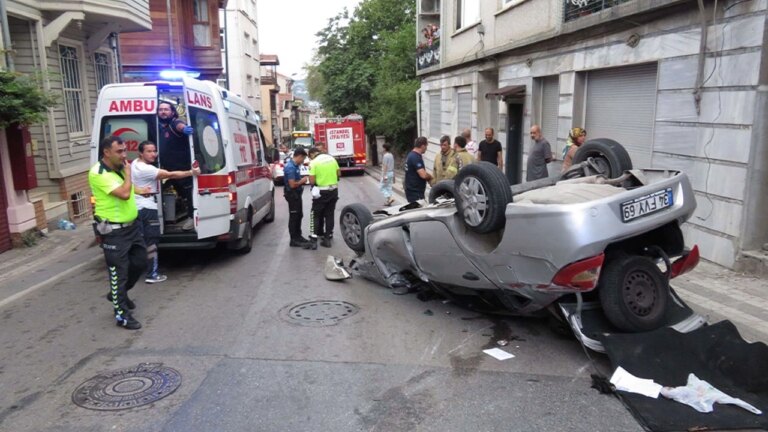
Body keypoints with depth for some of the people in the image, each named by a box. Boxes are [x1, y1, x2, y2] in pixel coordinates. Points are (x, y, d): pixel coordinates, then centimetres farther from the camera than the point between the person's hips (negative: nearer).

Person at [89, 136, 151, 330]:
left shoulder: (119, 168, 8)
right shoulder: (98, 174, -20)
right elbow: (124, 194, -30)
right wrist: (128, 173, -17)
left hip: (131, 226, 9)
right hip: (114, 232, -9)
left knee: (139, 263, 18)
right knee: (118, 272, -1)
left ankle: (118, 294, 40)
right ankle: (121, 315, 10)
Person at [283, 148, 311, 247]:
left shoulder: (295, 165, 8)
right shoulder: (290, 167, -23)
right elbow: (292, 184, -27)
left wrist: (302, 181, 4)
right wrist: (302, 181, -12)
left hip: (297, 194, 10)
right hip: (292, 195, -10)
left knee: (299, 216, 17)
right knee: (294, 217, -3)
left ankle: (298, 236, 28)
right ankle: (294, 240, 4)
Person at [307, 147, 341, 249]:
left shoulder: (313, 162, -11)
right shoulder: (331, 158, 5)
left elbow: (312, 181, -14)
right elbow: (339, 173, 11)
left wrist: (318, 178, 7)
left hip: (321, 192, -5)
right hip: (333, 190, 5)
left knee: (316, 215, 5)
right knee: (329, 214, 12)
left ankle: (313, 240, 0)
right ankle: (327, 238, 14)